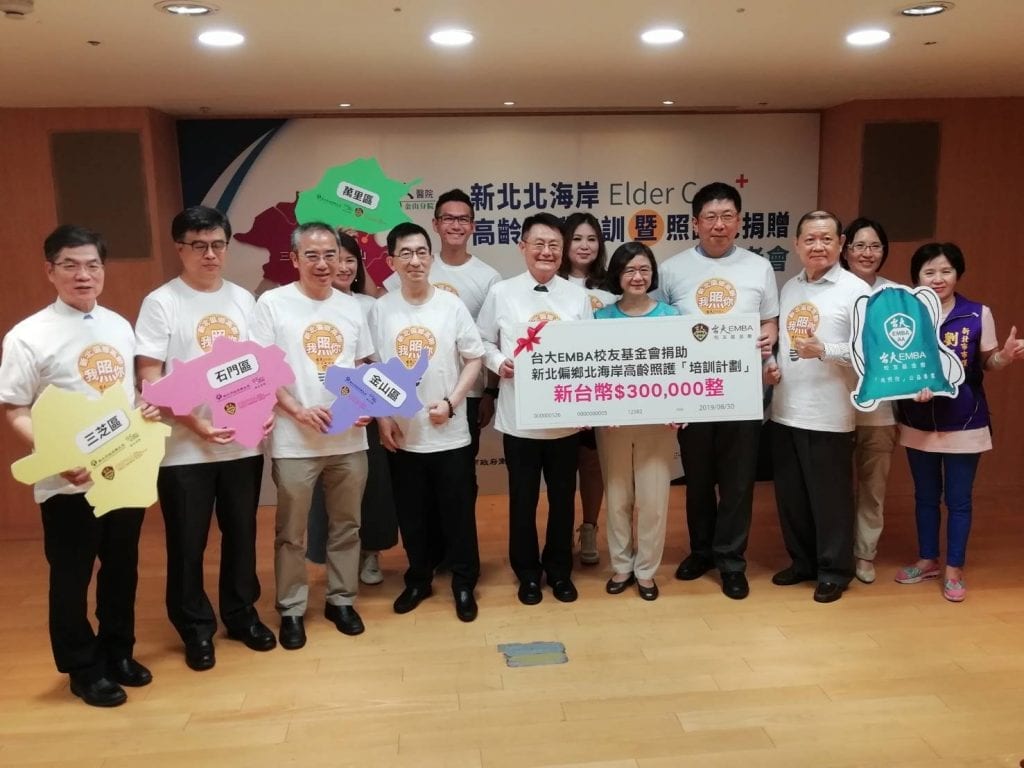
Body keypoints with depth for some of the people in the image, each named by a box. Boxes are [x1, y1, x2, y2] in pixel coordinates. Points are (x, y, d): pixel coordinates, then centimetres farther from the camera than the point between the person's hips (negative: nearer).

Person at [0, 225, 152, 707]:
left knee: (122, 568, 16)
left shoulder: (120, 326, 8)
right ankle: (83, 670, 25)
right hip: (68, 483, -5)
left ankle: (118, 653, 35)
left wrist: (149, 410, -4)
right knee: (71, 577, 8)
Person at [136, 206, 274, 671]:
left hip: (243, 443, 4)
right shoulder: (161, 303, -6)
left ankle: (241, 614, 32)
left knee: (242, 534, 15)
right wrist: (194, 423, -18)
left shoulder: (243, 299, 8)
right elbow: (149, 379, -10)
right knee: (187, 543, 7)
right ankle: (196, 629, 24)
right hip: (184, 449, -4)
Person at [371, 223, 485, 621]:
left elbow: (474, 359, -1)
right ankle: (418, 580, 31)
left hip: (450, 432, -1)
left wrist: (451, 402, -12)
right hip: (401, 433, 1)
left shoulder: (452, 305, -3)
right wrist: (382, 417, -3)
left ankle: (464, 584, 23)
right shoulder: (380, 310, -1)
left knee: (458, 513, 7)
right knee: (412, 515, 13)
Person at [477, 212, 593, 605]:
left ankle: (559, 570, 32)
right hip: (519, 415, -1)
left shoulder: (578, 295, 4)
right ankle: (527, 573, 29)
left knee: (563, 496, 13)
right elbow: (483, 342, 6)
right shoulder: (501, 292, 0)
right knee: (523, 497, 10)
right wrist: (499, 363, -13)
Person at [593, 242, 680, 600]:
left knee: (653, 499, 4)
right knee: (617, 497, 11)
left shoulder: (670, 315, 0)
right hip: (612, 421, 1)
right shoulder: (601, 318, 1)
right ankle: (621, 566, 28)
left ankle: (646, 570, 22)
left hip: (657, 421, -1)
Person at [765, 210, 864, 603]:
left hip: (828, 415, -6)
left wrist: (824, 351, -26)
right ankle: (802, 560, 30)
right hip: (784, 409, 6)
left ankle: (833, 570, 20)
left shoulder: (855, 290, -6)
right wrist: (771, 365, 1)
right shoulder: (789, 288, 12)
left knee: (830, 496, 4)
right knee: (790, 493, 14)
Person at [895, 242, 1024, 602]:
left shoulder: (978, 314, -7)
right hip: (918, 424, 2)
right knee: (925, 496, 16)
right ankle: (927, 560, 32)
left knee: (959, 499, 7)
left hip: (964, 424, -2)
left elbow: (986, 362, 1)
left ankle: (954, 570, 21)